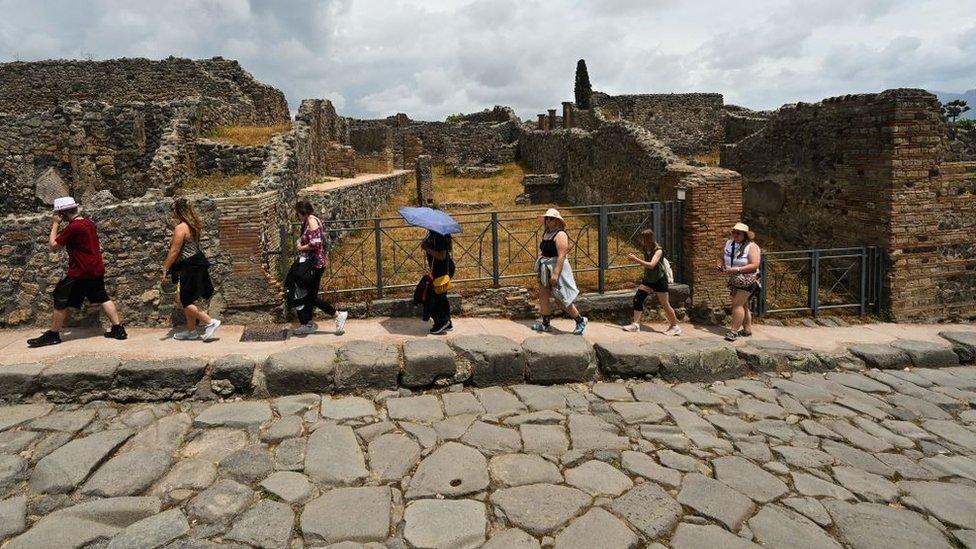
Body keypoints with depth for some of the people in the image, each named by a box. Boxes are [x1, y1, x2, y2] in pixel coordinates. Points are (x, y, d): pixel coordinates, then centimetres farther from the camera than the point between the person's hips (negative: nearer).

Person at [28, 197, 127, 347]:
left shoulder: (73, 227, -18)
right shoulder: (88, 222, 8)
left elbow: (53, 245, -11)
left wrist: (55, 224, -3)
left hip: (81, 272, -8)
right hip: (97, 270, 8)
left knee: (61, 300, 3)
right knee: (102, 298, 13)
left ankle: (53, 335, 11)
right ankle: (118, 329, 9)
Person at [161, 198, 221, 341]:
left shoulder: (181, 227, -16)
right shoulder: (194, 226, 12)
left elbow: (174, 251, -17)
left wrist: (165, 268, -9)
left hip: (189, 268, -10)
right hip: (195, 264, 10)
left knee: (182, 301, -4)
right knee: (187, 300, 16)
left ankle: (211, 322, -7)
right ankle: (191, 330, 24)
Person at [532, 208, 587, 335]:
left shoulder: (560, 235, -17)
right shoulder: (546, 233, 9)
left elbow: (561, 256, -23)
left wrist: (555, 274, -27)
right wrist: (539, 265, 18)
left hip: (557, 268, -9)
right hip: (545, 269, 9)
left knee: (561, 299, -2)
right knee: (543, 296, 10)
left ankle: (580, 321, 14)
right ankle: (546, 324, 21)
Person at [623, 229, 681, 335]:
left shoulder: (658, 250, -19)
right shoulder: (646, 251, 1)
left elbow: (651, 265, -32)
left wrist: (635, 259, -33)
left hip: (659, 280, -7)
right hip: (648, 280, 7)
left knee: (665, 305, 1)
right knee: (637, 298, -7)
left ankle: (674, 326, 17)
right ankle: (636, 324, -2)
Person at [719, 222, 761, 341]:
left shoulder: (751, 246, -14)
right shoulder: (729, 243, 4)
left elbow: (754, 265, -22)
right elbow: (722, 258, 14)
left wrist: (737, 270, -28)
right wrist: (720, 265, -9)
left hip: (747, 281, -7)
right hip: (734, 280, 7)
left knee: (738, 304, -11)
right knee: (742, 305, 14)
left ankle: (734, 331, -8)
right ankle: (747, 329, 25)